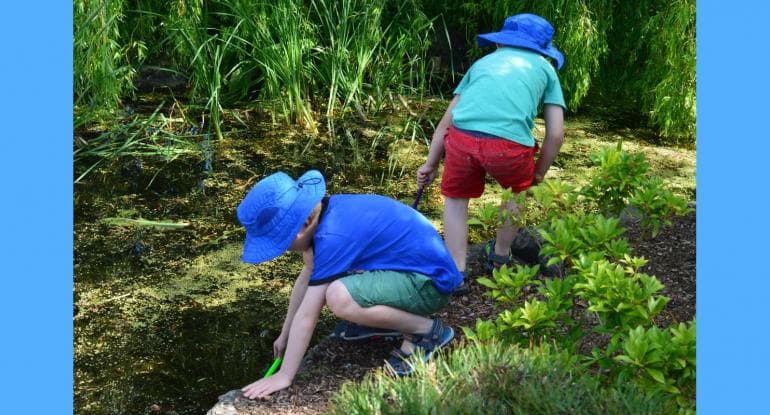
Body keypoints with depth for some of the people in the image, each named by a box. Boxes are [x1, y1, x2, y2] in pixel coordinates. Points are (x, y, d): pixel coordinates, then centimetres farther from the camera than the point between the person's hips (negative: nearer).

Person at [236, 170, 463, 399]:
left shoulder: (333, 236, -25)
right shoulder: (324, 212, 2)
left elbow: (307, 315, -21)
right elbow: (306, 279, 15)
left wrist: (284, 376, -13)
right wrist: (284, 335, 21)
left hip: (430, 281, -10)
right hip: (414, 265, 10)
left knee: (339, 297, -32)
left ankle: (427, 330, -10)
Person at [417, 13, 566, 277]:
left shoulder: (483, 62, 34)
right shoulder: (545, 68, 28)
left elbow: (446, 121, 33)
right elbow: (556, 135, 20)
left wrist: (431, 164, 40)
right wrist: (539, 173, 34)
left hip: (462, 137, 1)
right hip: (509, 141, -1)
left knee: (455, 198, 27)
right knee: (517, 190, 31)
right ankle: (500, 257, 46)